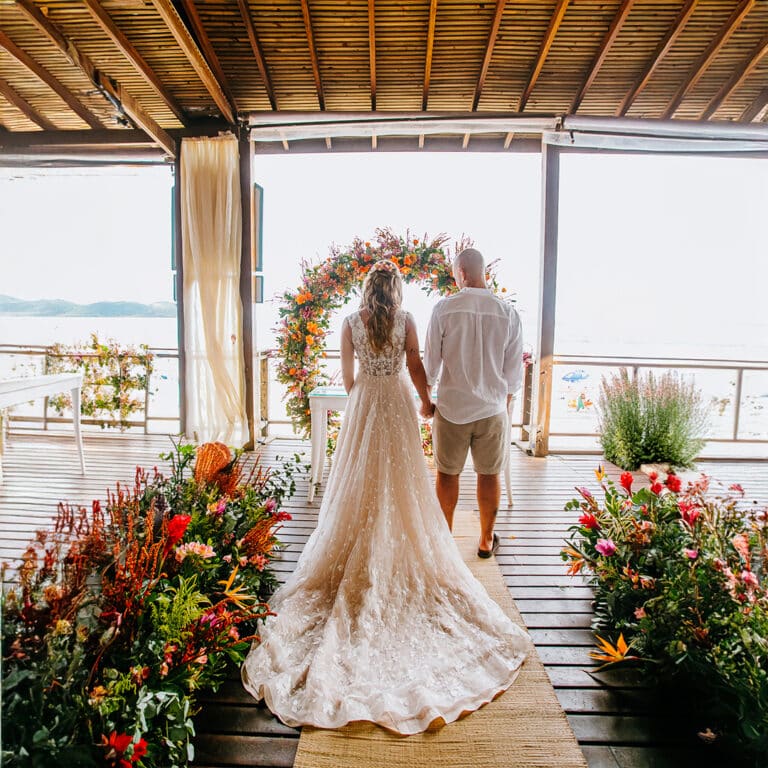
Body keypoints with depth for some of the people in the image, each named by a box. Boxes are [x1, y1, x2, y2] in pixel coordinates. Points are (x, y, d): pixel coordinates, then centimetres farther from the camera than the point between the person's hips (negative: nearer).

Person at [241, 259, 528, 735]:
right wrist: (427, 401, 12)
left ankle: (360, 561, 17)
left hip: (364, 403, 1)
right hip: (399, 402, -1)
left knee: (361, 482, 10)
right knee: (402, 483, 9)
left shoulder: (351, 323, -1)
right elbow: (415, 366, -3)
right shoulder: (406, 320, -4)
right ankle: (404, 552, 19)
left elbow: (348, 373, 4)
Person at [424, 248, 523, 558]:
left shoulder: (444, 308, -10)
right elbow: (513, 371, 2)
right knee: (489, 474, 14)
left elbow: (431, 362, -4)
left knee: (448, 473, 14)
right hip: (493, 409, 2)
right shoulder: (508, 312, -4)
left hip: (452, 407, -1)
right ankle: (486, 541, 29)